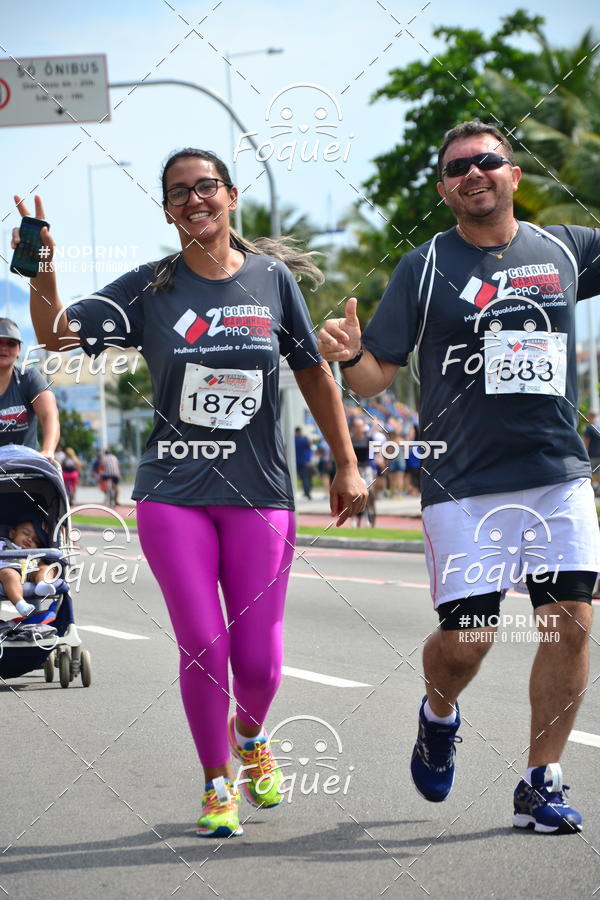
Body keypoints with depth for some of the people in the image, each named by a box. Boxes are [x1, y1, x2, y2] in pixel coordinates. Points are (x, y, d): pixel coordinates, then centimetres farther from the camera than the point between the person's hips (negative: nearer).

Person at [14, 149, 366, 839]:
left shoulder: (272, 278, 4)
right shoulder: (148, 290, 2)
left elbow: (314, 373, 11)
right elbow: (57, 335, -3)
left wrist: (346, 465, 11)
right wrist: (42, 269, -20)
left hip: (260, 494, 1)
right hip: (173, 494, 0)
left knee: (259, 660, 0)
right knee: (202, 647, -6)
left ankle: (250, 735, 36)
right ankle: (217, 784, 17)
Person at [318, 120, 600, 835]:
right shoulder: (424, 268, 1)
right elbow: (374, 377, -1)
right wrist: (349, 353, -22)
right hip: (464, 484, -3)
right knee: (466, 638, -6)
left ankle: (541, 783, 8)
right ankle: (439, 715, 28)